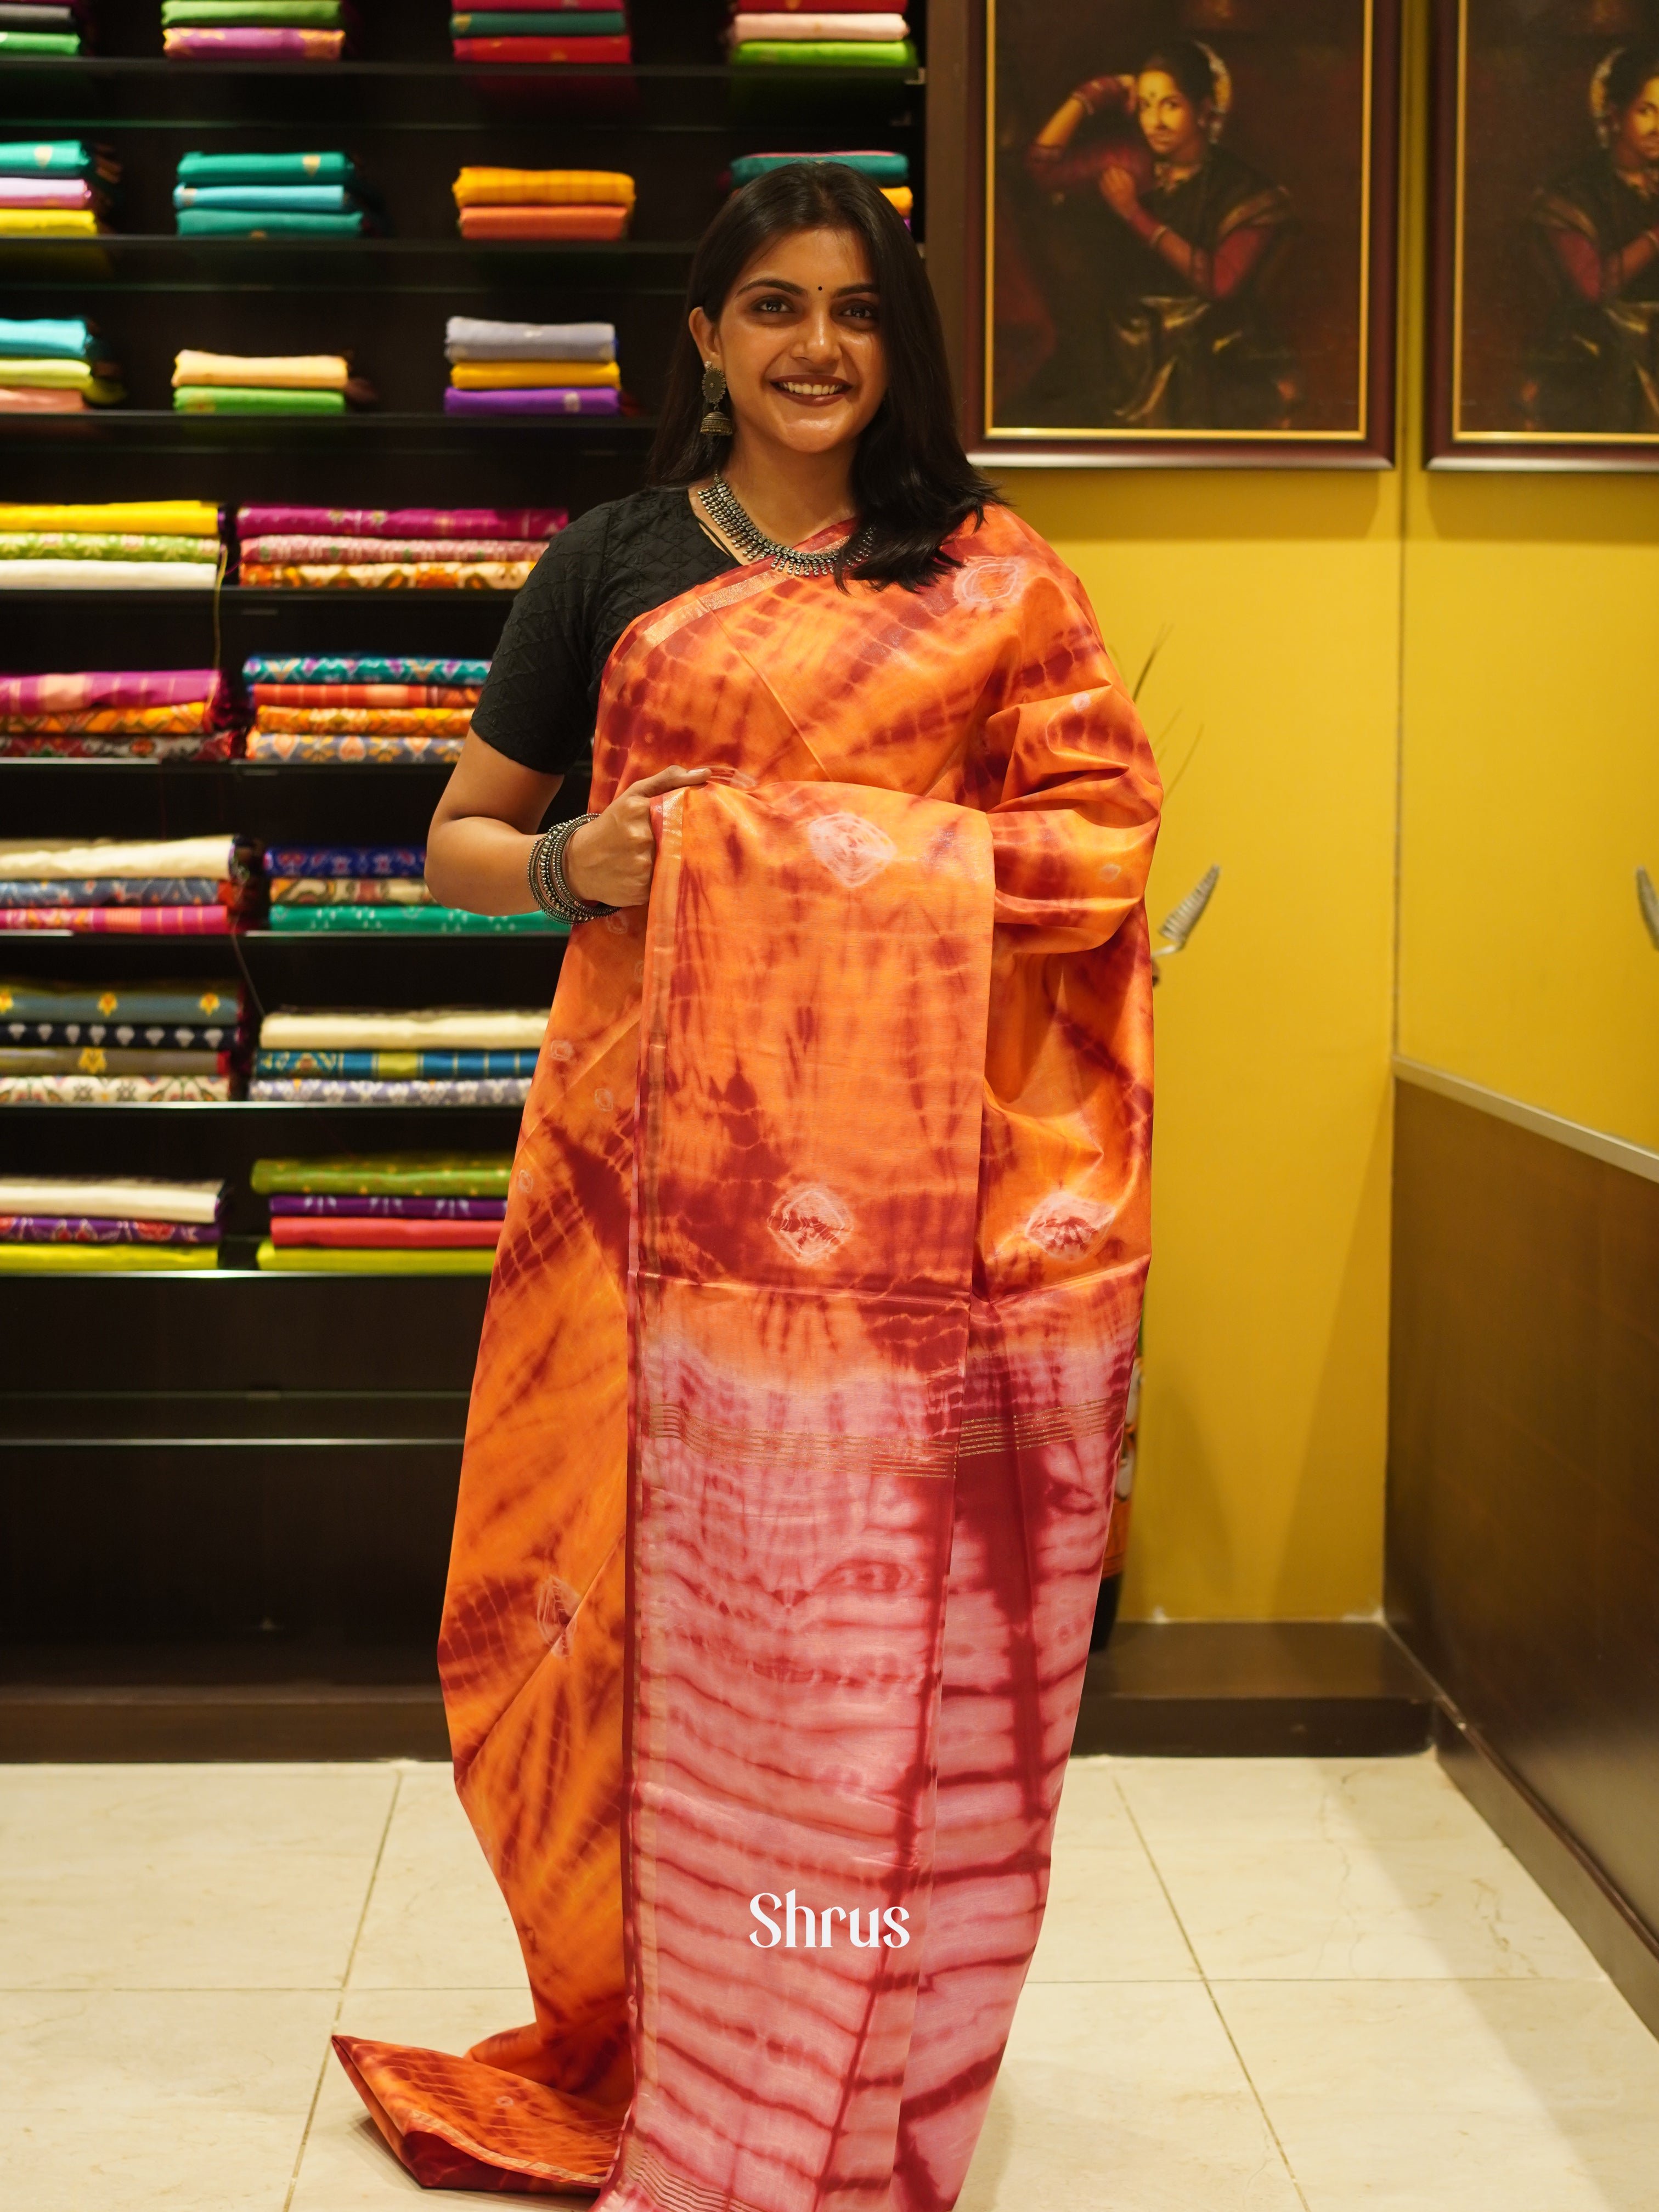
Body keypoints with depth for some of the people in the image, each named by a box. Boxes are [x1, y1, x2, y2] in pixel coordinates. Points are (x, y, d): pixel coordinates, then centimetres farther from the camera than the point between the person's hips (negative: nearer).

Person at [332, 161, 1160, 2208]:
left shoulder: (993, 574, 11)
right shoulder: (611, 565, 10)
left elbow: (1106, 825, 10)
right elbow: (458, 839, 12)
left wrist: (957, 877, -9)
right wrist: (567, 865, -9)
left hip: (922, 1164, 1)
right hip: (675, 1139, 0)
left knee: (902, 1608, 2)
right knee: (677, 1590, 1)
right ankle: (653, 2043, 16)